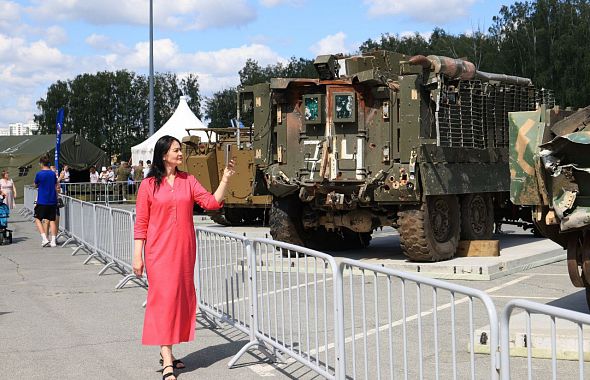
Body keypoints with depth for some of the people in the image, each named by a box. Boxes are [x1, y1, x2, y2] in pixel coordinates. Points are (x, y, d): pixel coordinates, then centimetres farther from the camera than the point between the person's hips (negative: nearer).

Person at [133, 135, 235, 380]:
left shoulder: (188, 181, 9)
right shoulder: (149, 185, -2)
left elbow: (211, 202, -1)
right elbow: (141, 223, -2)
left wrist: (225, 179, -12)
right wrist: (137, 256, -5)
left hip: (184, 250, 5)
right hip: (160, 251, -5)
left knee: (181, 298, 9)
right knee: (164, 298, -8)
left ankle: (167, 352, 22)